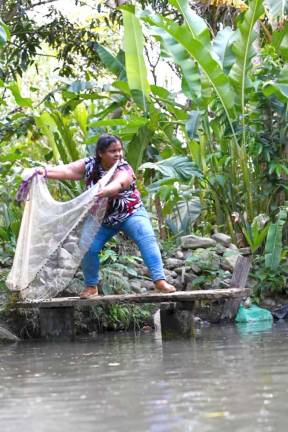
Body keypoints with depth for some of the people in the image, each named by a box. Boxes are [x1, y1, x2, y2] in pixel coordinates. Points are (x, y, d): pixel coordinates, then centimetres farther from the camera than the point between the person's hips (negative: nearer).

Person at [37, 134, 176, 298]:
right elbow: (68, 170, -23)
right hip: (102, 217, 3)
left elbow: (118, 184, -48)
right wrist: (45, 172, -42)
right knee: (89, 248, -10)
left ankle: (160, 280, -29)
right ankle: (91, 287, 10)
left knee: (147, 239, -25)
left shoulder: (124, 170, -25)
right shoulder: (90, 165, -10)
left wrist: (103, 191, -72)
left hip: (130, 213, -3)